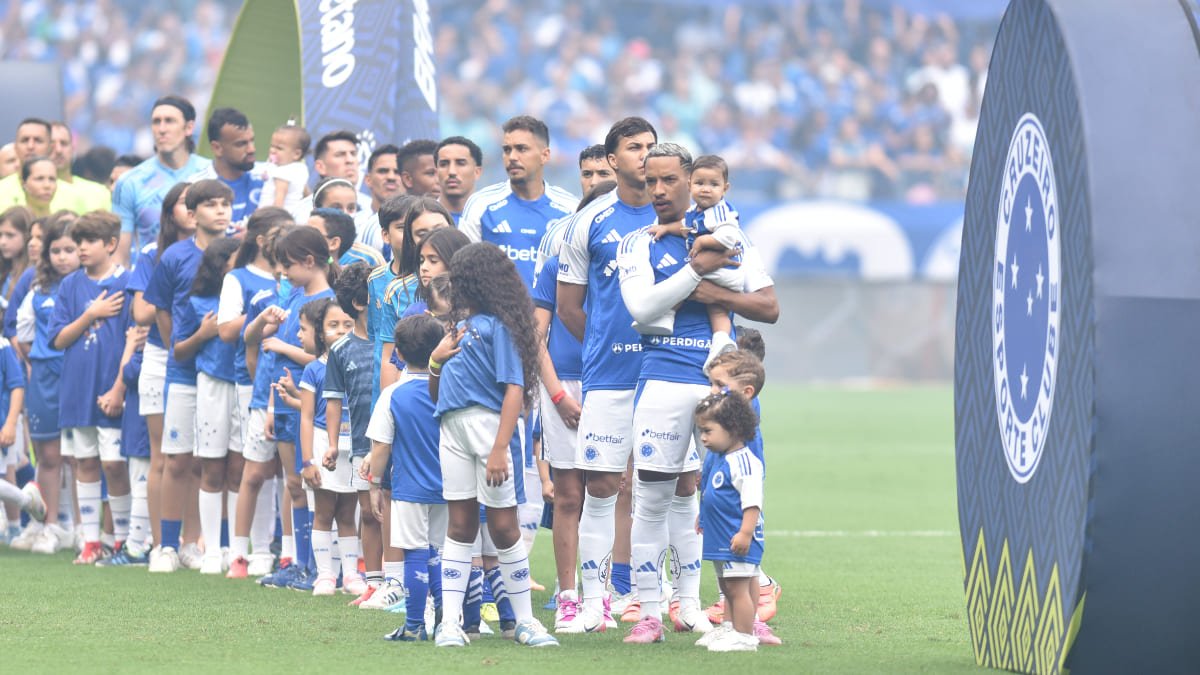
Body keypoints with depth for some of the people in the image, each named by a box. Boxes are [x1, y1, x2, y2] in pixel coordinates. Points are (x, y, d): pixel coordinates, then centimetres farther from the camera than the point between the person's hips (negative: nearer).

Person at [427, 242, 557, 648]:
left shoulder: (498, 326, -6)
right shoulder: (460, 329, 18)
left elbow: (514, 390, -15)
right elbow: (436, 394, 23)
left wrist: (500, 449, -22)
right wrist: (436, 361, 3)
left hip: (490, 426, -7)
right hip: (453, 428, 7)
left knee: (503, 526, -2)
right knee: (460, 525, 6)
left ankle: (524, 621, 7)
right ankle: (449, 622, 5)